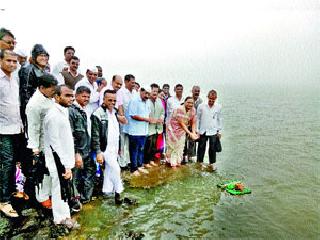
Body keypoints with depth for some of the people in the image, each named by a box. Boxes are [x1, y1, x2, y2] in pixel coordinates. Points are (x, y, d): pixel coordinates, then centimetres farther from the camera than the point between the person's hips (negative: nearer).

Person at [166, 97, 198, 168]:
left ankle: (178, 162, 27)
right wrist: (189, 133, -33)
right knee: (173, 146, 5)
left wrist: (194, 132, -18)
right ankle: (173, 163, 18)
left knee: (180, 146, 12)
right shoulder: (180, 109, -29)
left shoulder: (193, 110, -10)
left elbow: (193, 123, -4)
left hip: (182, 129, 6)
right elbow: (181, 123, -30)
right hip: (173, 128, -6)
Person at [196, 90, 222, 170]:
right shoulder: (201, 106, -6)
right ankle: (199, 163, 23)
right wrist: (197, 130, 1)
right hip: (203, 131, -1)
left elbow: (219, 119, 9)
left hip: (213, 132, 1)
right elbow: (197, 118, 2)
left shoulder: (218, 107, -1)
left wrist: (219, 131, 9)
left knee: (213, 148, 6)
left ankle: (212, 163, 24)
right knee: (201, 148, 7)